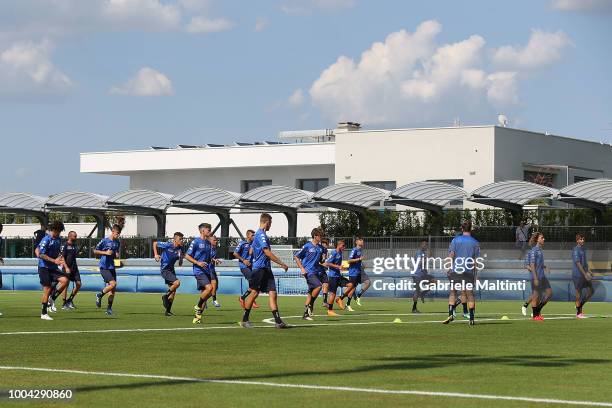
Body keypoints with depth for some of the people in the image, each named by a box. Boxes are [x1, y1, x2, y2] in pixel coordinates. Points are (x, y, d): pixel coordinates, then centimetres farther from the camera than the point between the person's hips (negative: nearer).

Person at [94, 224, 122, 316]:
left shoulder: (117, 243, 10)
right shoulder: (105, 240, -8)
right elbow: (95, 251, -3)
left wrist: (117, 255, 1)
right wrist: (105, 252, -15)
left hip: (112, 267, 6)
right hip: (104, 267, -6)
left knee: (113, 289, 3)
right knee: (113, 283, -21)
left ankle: (109, 309, 11)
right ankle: (99, 295, 2)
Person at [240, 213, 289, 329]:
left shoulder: (258, 234, 19)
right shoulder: (261, 234, -12)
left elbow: (251, 251, 28)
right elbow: (267, 252, -20)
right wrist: (282, 264, -17)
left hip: (266, 269, 9)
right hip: (260, 268, -9)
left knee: (272, 293, 0)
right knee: (254, 293, -2)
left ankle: (278, 321, -6)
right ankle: (245, 320, 8)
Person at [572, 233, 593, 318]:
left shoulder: (583, 250, 16)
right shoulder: (575, 250, -11)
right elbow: (578, 263, -18)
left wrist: (588, 271, 8)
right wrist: (585, 274, -21)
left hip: (584, 274, 8)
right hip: (577, 275, -8)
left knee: (590, 292, 5)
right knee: (579, 293, -2)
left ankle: (580, 305, 21)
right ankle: (578, 313, 7)